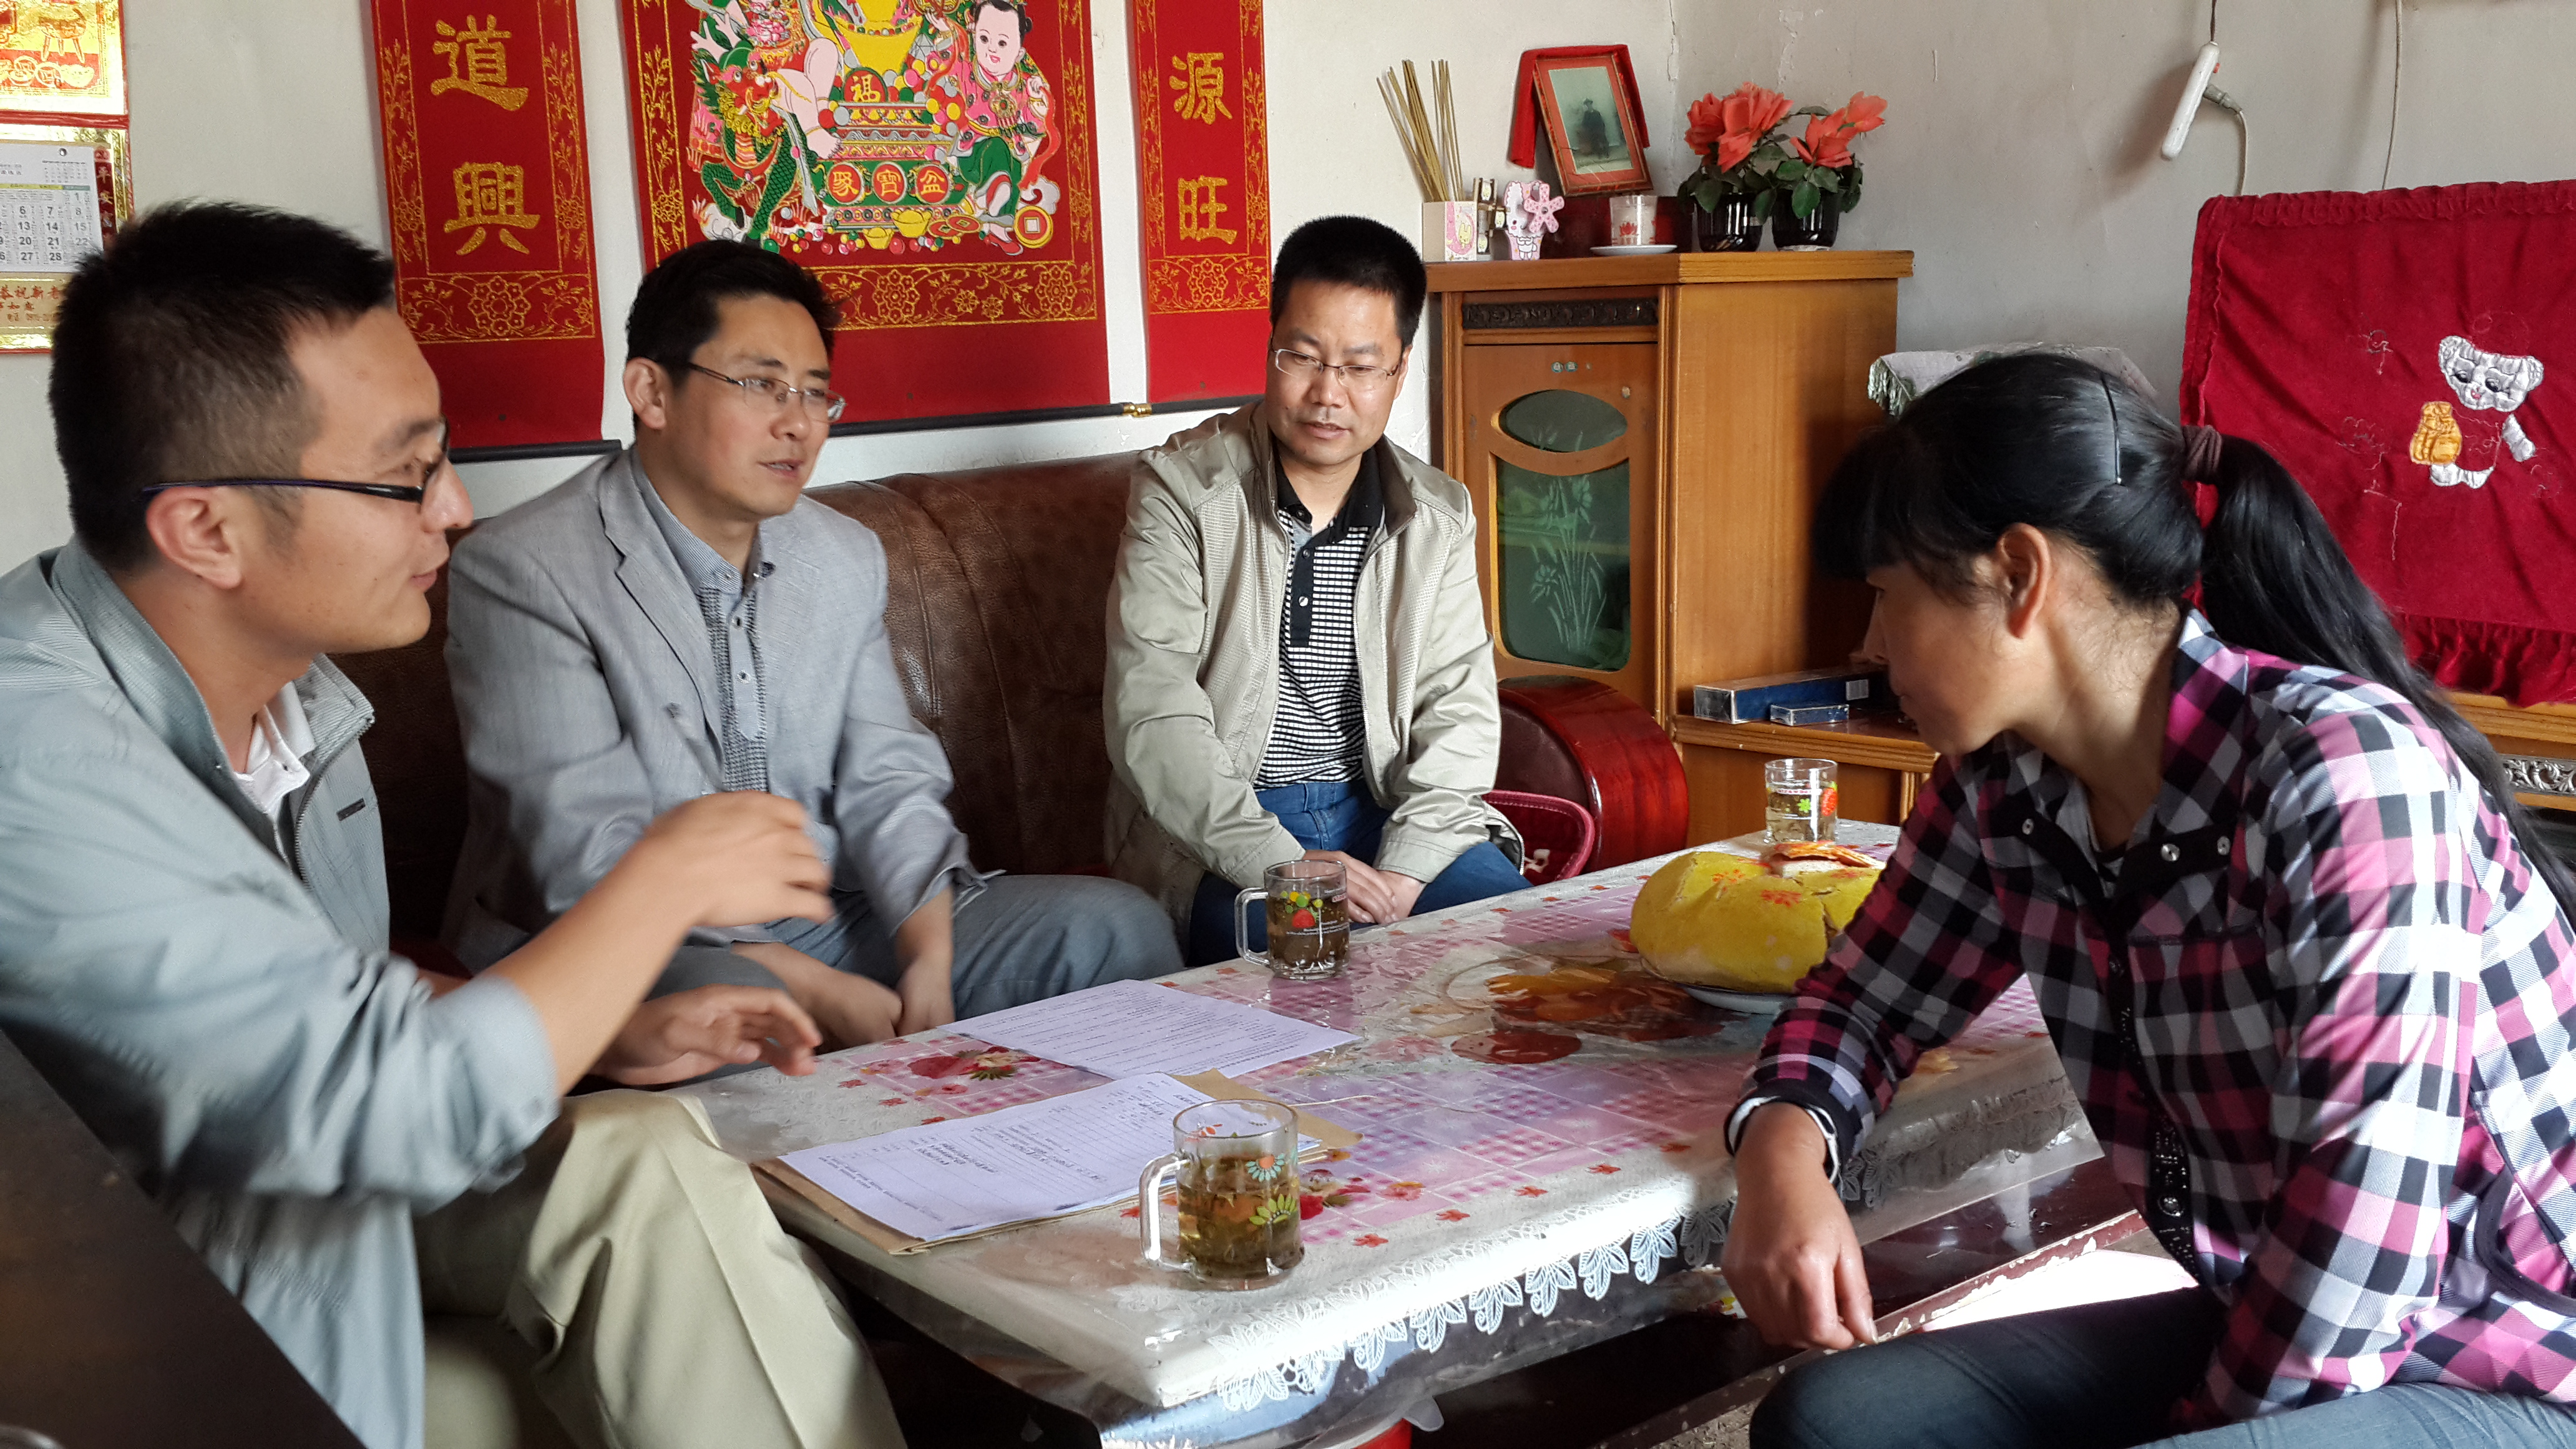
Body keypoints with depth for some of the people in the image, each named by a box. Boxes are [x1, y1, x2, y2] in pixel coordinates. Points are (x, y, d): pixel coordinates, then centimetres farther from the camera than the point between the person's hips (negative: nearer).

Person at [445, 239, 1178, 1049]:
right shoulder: (521, 574, -11)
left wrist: (929, 961, -14)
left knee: (1113, 927, -8)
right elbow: (593, 862, -19)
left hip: (833, 921, 6)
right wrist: (814, 989, -25)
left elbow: (888, 779, 5)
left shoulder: (849, 560, 11)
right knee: (726, 998, -41)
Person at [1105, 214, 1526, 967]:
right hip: (1216, 832, -4)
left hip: (1386, 812, 4)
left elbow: (1460, 707, 4)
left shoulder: (1440, 516, 9)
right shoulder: (1180, 488, -4)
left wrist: (1404, 870, -14)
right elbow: (1151, 714, -12)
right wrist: (1280, 864, -23)